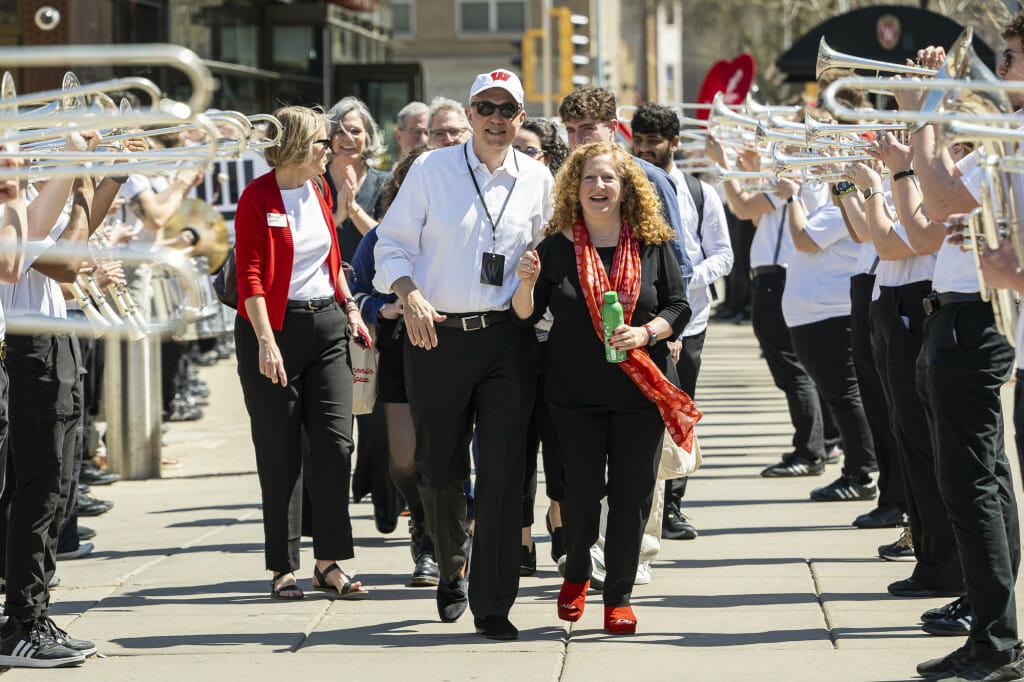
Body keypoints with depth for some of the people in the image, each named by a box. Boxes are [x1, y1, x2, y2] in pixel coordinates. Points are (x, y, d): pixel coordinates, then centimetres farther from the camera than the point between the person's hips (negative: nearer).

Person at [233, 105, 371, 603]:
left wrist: (349, 308, 13)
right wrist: (266, 341, -21)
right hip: (273, 326, -6)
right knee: (279, 454, 0)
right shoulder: (258, 197, -8)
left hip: (326, 325, 6)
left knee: (335, 442, -3)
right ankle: (283, 567, 7)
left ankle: (329, 563, 2)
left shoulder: (319, 194, 13)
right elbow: (249, 276, -13)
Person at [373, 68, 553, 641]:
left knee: (502, 474, -8)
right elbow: (393, 244, 4)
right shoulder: (431, 169, 2)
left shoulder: (537, 180, 7)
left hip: (507, 341, 0)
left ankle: (492, 605, -2)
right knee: (440, 470, 8)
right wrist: (411, 297, -12)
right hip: (437, 337, 0)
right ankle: (451, 569, 35)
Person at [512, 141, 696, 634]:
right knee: (581, 490, -1)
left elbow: (679, 307, 5)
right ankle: (576, 573, 28)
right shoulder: (556, 247, 0)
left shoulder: (652, 245, 2)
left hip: (640, 390, 1)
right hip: (574, 390, -1)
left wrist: (645, 333, -13)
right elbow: (525, 317, 1)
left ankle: (619, 595, 13)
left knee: (632, 492, 0)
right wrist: (526, 283, -19)